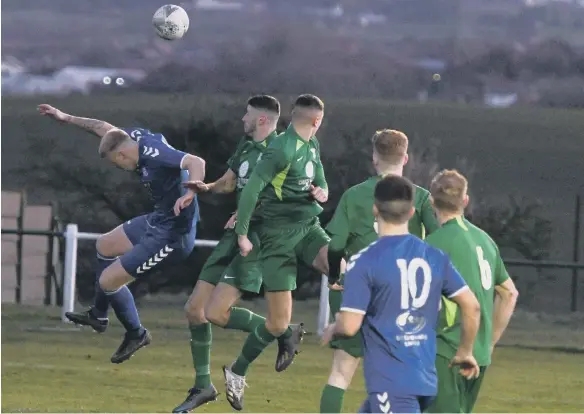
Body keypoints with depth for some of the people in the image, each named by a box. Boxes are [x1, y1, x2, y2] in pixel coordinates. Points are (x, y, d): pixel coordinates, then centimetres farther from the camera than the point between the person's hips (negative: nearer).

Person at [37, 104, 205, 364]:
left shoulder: (155, 154, -29)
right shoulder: (136, 137, -1)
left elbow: (196, 162, -40)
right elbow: (104, 128, 18)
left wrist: (189, 195, -57)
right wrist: (66, 118, 23)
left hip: (171, 235, -10)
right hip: (158, 220, 10)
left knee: (108, 280, -3)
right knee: (105, 246, 28)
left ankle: (136, 334, 19)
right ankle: (99, 315, 44)